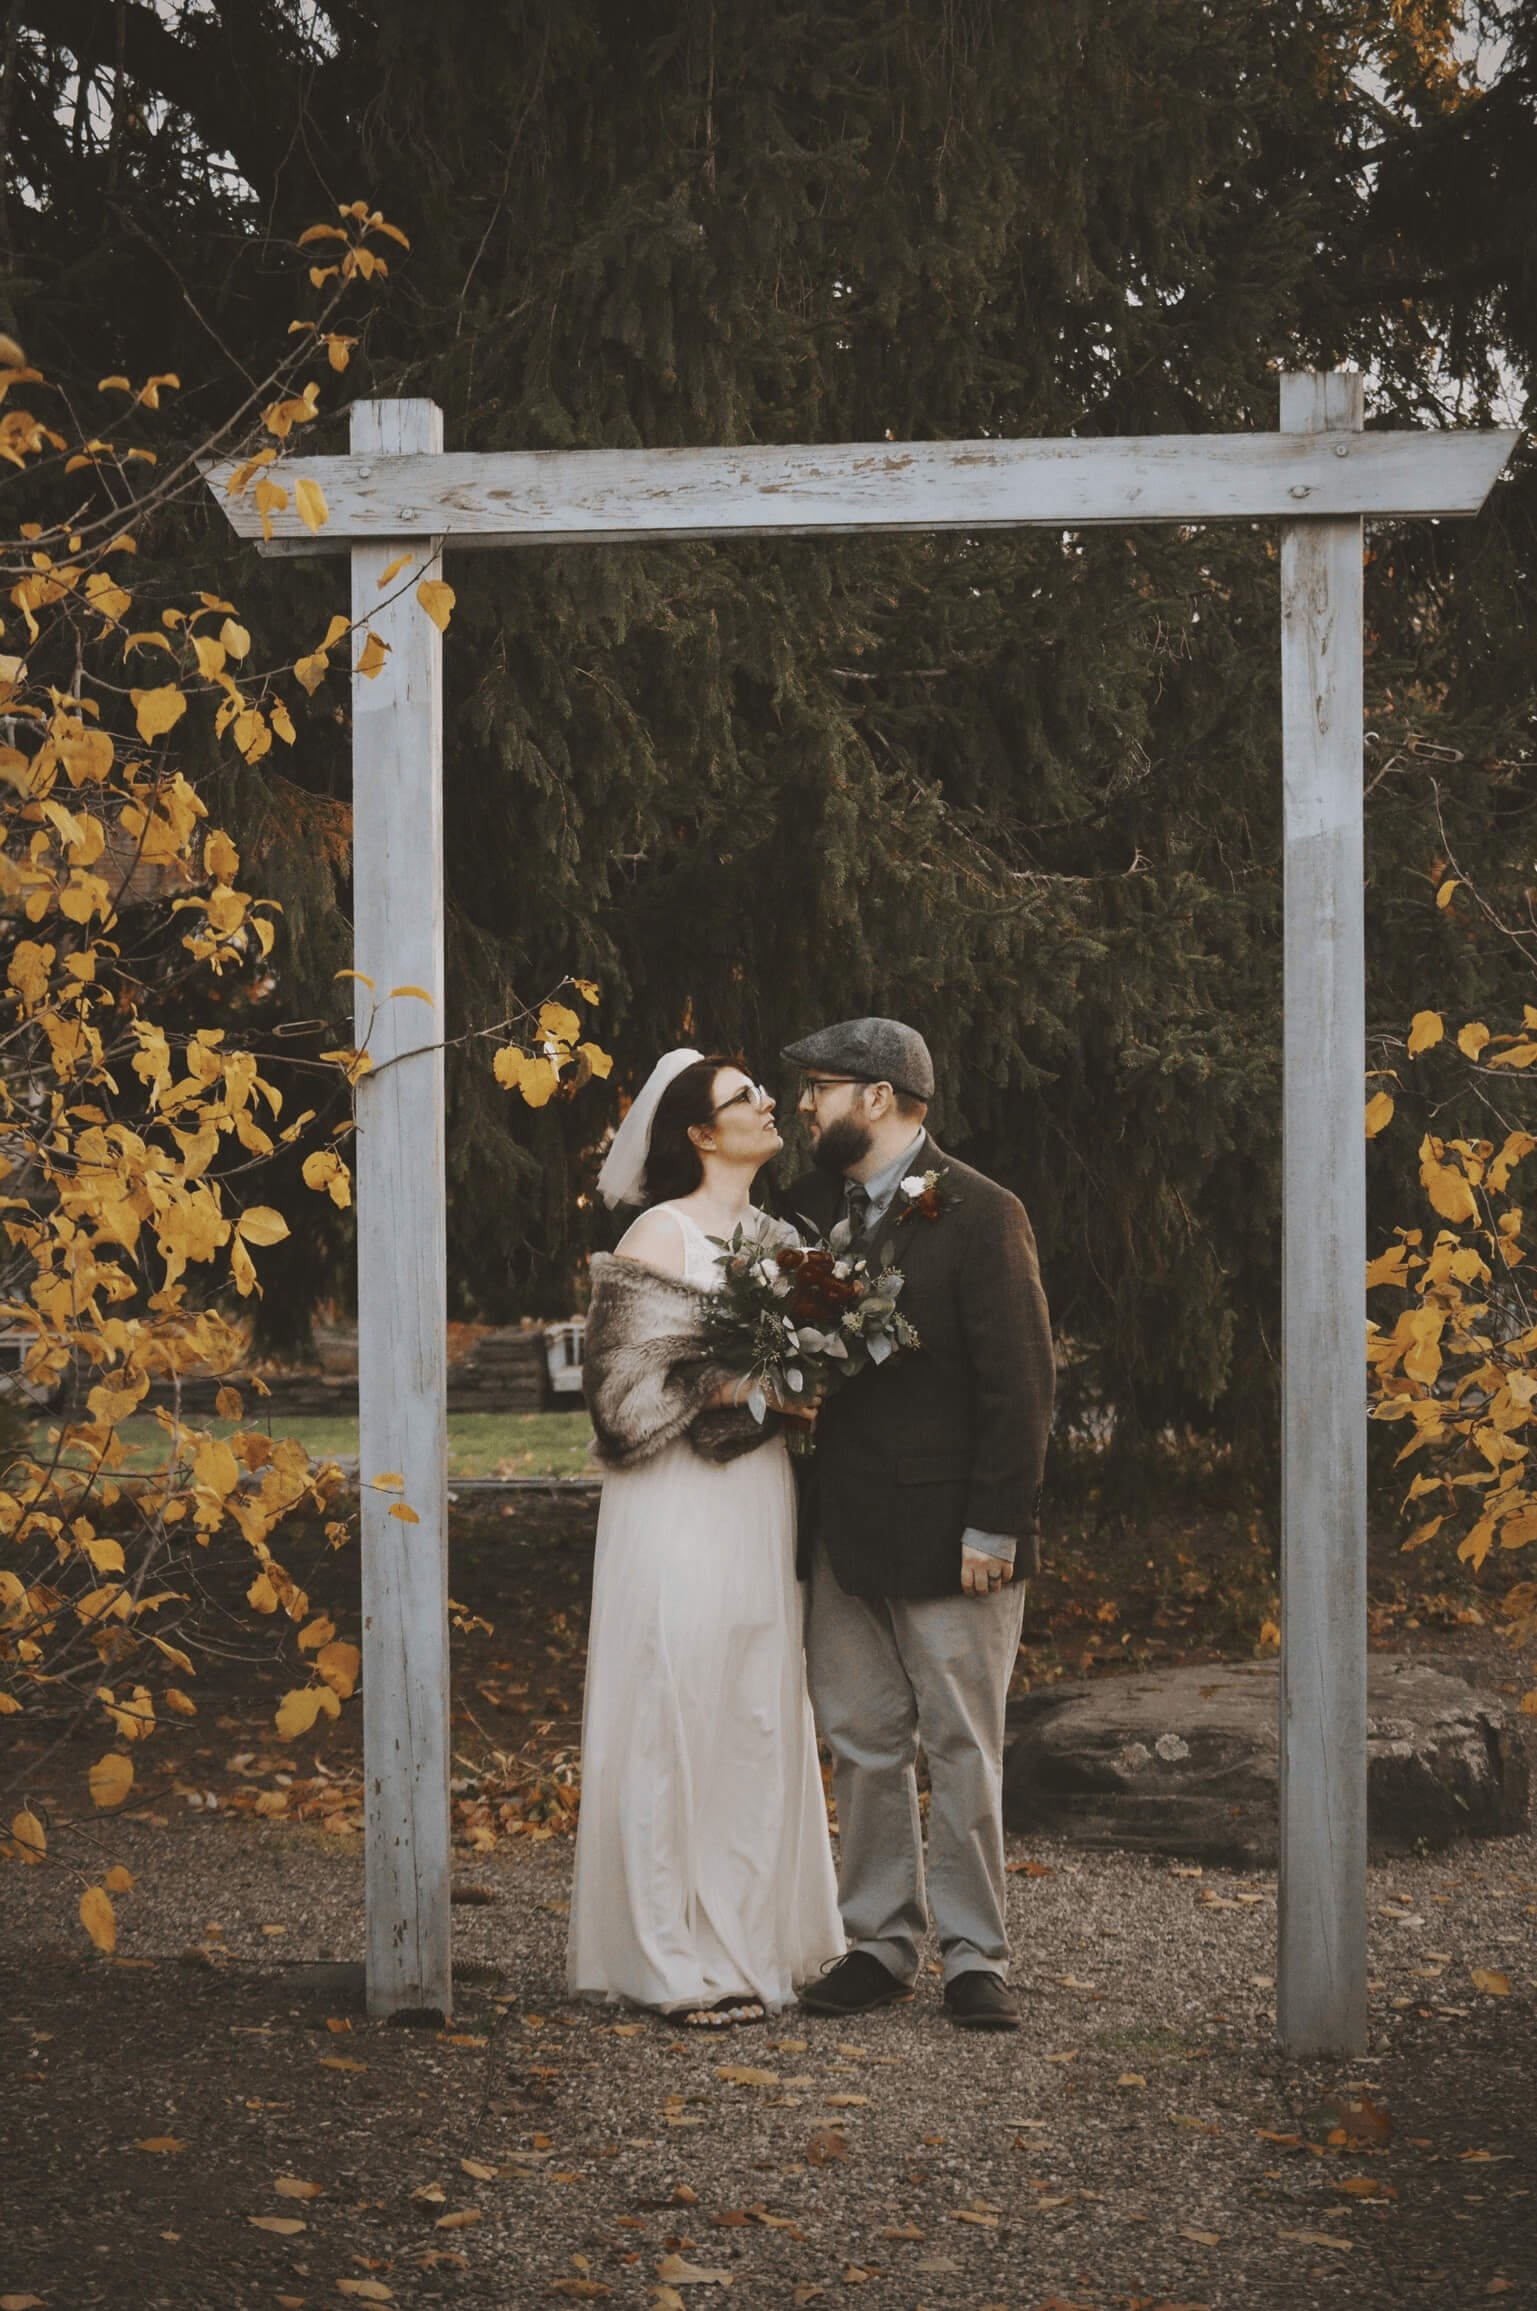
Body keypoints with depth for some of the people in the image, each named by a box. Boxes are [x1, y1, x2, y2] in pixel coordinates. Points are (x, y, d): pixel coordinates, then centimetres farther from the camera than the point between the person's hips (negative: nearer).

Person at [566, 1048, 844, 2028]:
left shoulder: (780, 1237, 13)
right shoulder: (662, 1238, -7)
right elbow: (631, 1386, -12)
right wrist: (750, 1393, -16)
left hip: (765, 1503, 7)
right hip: (681, 1509, -7)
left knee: (765, 1719, 7)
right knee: (680, 1718, -4)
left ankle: (759, 1938, 14)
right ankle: (679, 1957, 1)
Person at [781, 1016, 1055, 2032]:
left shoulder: (980, 1215, -9)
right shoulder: (815, 1205, 10)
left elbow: (1021, 1382, -11)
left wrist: (995, 1526, -15)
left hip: (949, 1534, -6)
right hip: (845, 1529, 6)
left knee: (963, 1749, 2)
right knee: (863, 1744, 10)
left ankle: (976, 1957, 10)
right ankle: (880, 1944, 19)